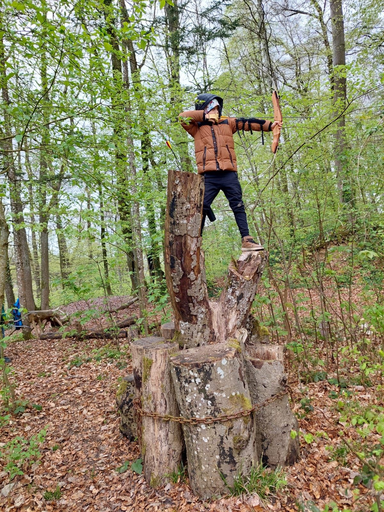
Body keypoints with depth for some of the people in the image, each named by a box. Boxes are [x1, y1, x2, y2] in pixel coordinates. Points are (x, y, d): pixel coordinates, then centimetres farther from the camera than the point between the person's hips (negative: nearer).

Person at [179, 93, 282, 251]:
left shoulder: (227, 123, 18)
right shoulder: (197, 128, 12)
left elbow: (247, 123, 12)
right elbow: (183, 117, -2)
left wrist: (269, 125, 3)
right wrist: (204, 116, 1)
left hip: (229, 174, 2)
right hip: (208, 176, -2)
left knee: (238, 207, -1)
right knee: (201, 208, 0)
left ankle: (246, 240, 2)